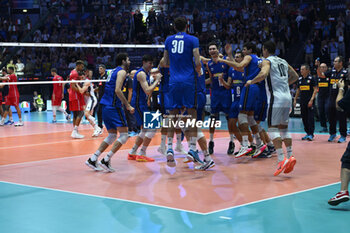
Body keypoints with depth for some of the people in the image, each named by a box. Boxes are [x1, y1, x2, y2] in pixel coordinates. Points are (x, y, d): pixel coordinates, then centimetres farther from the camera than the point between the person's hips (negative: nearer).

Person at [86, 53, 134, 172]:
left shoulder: (114, 71, 20)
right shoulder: (122, 72, -7)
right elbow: (117, 90, -19)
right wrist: (128, 106, -17)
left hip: (105, 106, 9)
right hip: (113, 107, -9)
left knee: (112, 135, 15)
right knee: (124, 135, -6)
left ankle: (92, 159, 10)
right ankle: (106, 160, -11)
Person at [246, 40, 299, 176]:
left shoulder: (267, 61, -3)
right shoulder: (283, 62, 20)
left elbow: (263, 74, -23)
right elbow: (295, 76, 27)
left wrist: (251, 82, -8)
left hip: (276, 98, -7)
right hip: (287, 97, 7)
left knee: (272, 128, -7)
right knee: (283, 127, 13)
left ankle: (281, 159, -17)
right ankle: (290, 156, 7)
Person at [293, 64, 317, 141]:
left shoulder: (311, 78, -6)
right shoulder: (300, 79, 11)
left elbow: (315, 90, -8)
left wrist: (311, 100, -17)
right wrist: (295, 99, 14)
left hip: (309, 101, -6)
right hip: (302, 101, 6)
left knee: (310, 118, -8)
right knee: (304, 118, 8)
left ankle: (311, 134, -7)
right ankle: (307, 133, 16)